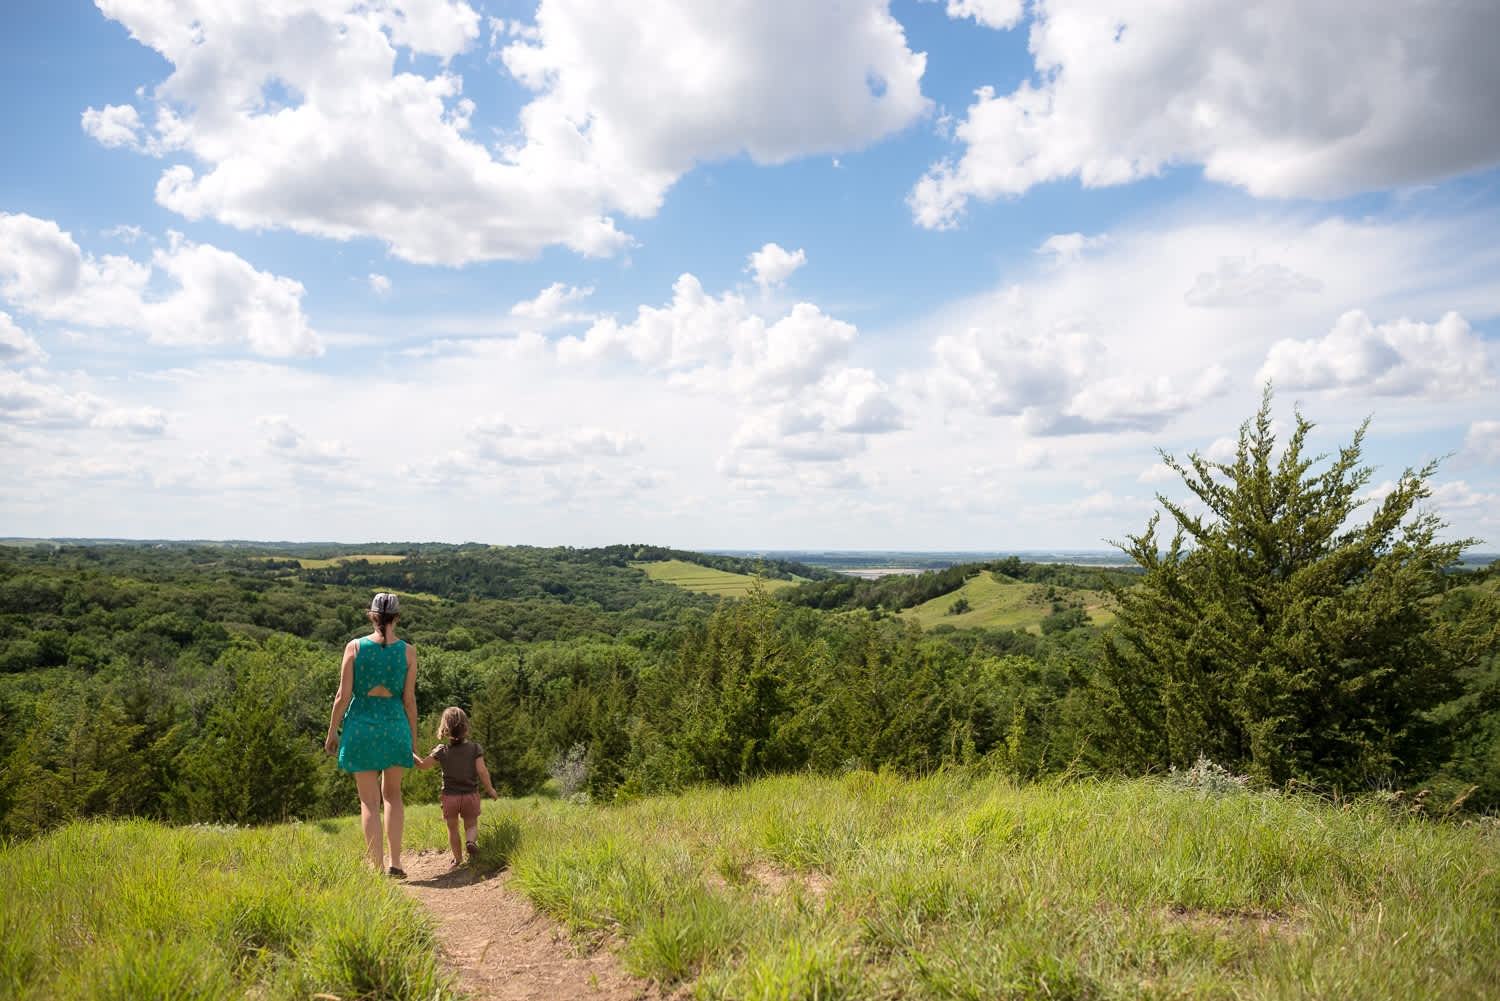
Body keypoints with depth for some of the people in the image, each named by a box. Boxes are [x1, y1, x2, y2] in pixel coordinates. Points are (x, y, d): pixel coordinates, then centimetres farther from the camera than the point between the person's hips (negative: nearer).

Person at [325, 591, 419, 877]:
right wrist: (413, 737, 8)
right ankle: (395, 862, 11)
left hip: (361, 724, -1)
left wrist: (332, 732, 6)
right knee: (392, 794, 19)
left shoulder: (354, 647, -6)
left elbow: (343, 696, -6)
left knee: (369, 801, 8)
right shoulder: (407, 651, -5)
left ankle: (377, 867, 5)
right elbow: (409, 699, -3)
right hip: (395, 724, 1)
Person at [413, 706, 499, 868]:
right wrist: (491, 790, -2)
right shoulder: (475, 748, -8)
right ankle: (471, 841, -18)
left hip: (450, 796, 0)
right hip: (471, 795, 0)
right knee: (471, 825, 14)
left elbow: (423, 764, -3)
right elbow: (482, 771, -13)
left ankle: (458, 859, 21)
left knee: (452, 828, 16)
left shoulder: (442, 751, -8)